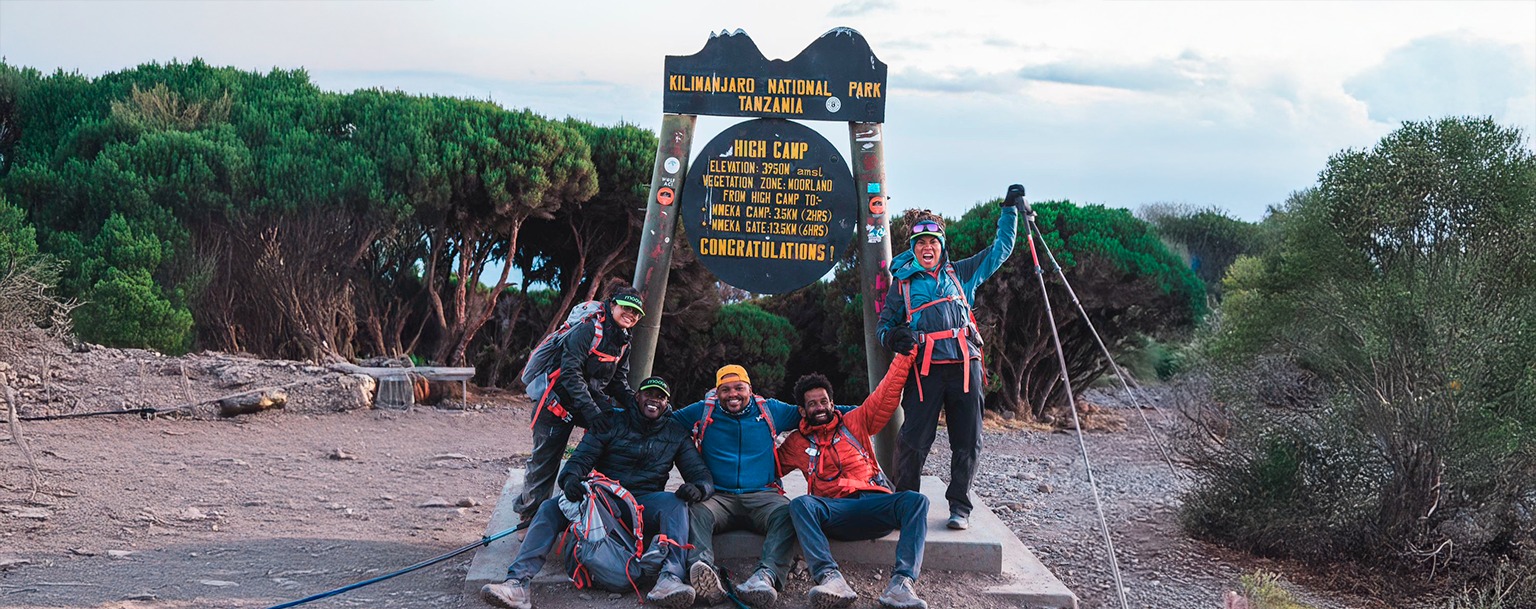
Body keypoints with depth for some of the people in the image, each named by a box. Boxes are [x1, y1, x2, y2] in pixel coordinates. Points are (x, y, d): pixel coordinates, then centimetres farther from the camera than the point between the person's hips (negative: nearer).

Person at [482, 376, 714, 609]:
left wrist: (698, 489, -21)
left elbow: (700, 474, 6)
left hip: (642, 502, -1)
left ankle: (670, 578, -54)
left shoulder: (677, 434, 12)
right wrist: (570, 478, -27)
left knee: (675, 503, -34)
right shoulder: (612, 422, 8)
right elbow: (582, 457, -1)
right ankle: (518, 583, -41)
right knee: (550, 508, -24)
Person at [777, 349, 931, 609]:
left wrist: (904, 356, 18)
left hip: (874, 504, 1)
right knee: (800, 505, -34)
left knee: (915, 500, -29)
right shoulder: (797, 442, 24)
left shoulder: (855, 423, 24)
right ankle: (831, 579, -53)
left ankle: (901, 582, -46)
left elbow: (886, 396, 22)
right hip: (834, 512, -1)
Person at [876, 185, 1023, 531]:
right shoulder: (903, 283, 14)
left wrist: (1010, 210, 23)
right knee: (913, 440, -8)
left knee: (967, 442, 1)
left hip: (964, 365, 2)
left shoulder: (961, 274, 18)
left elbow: (999, 250, 25)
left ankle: (959, 506, 12)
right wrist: (893, 336, -4)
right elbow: (885, 323, 19)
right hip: (925, 369, -2)